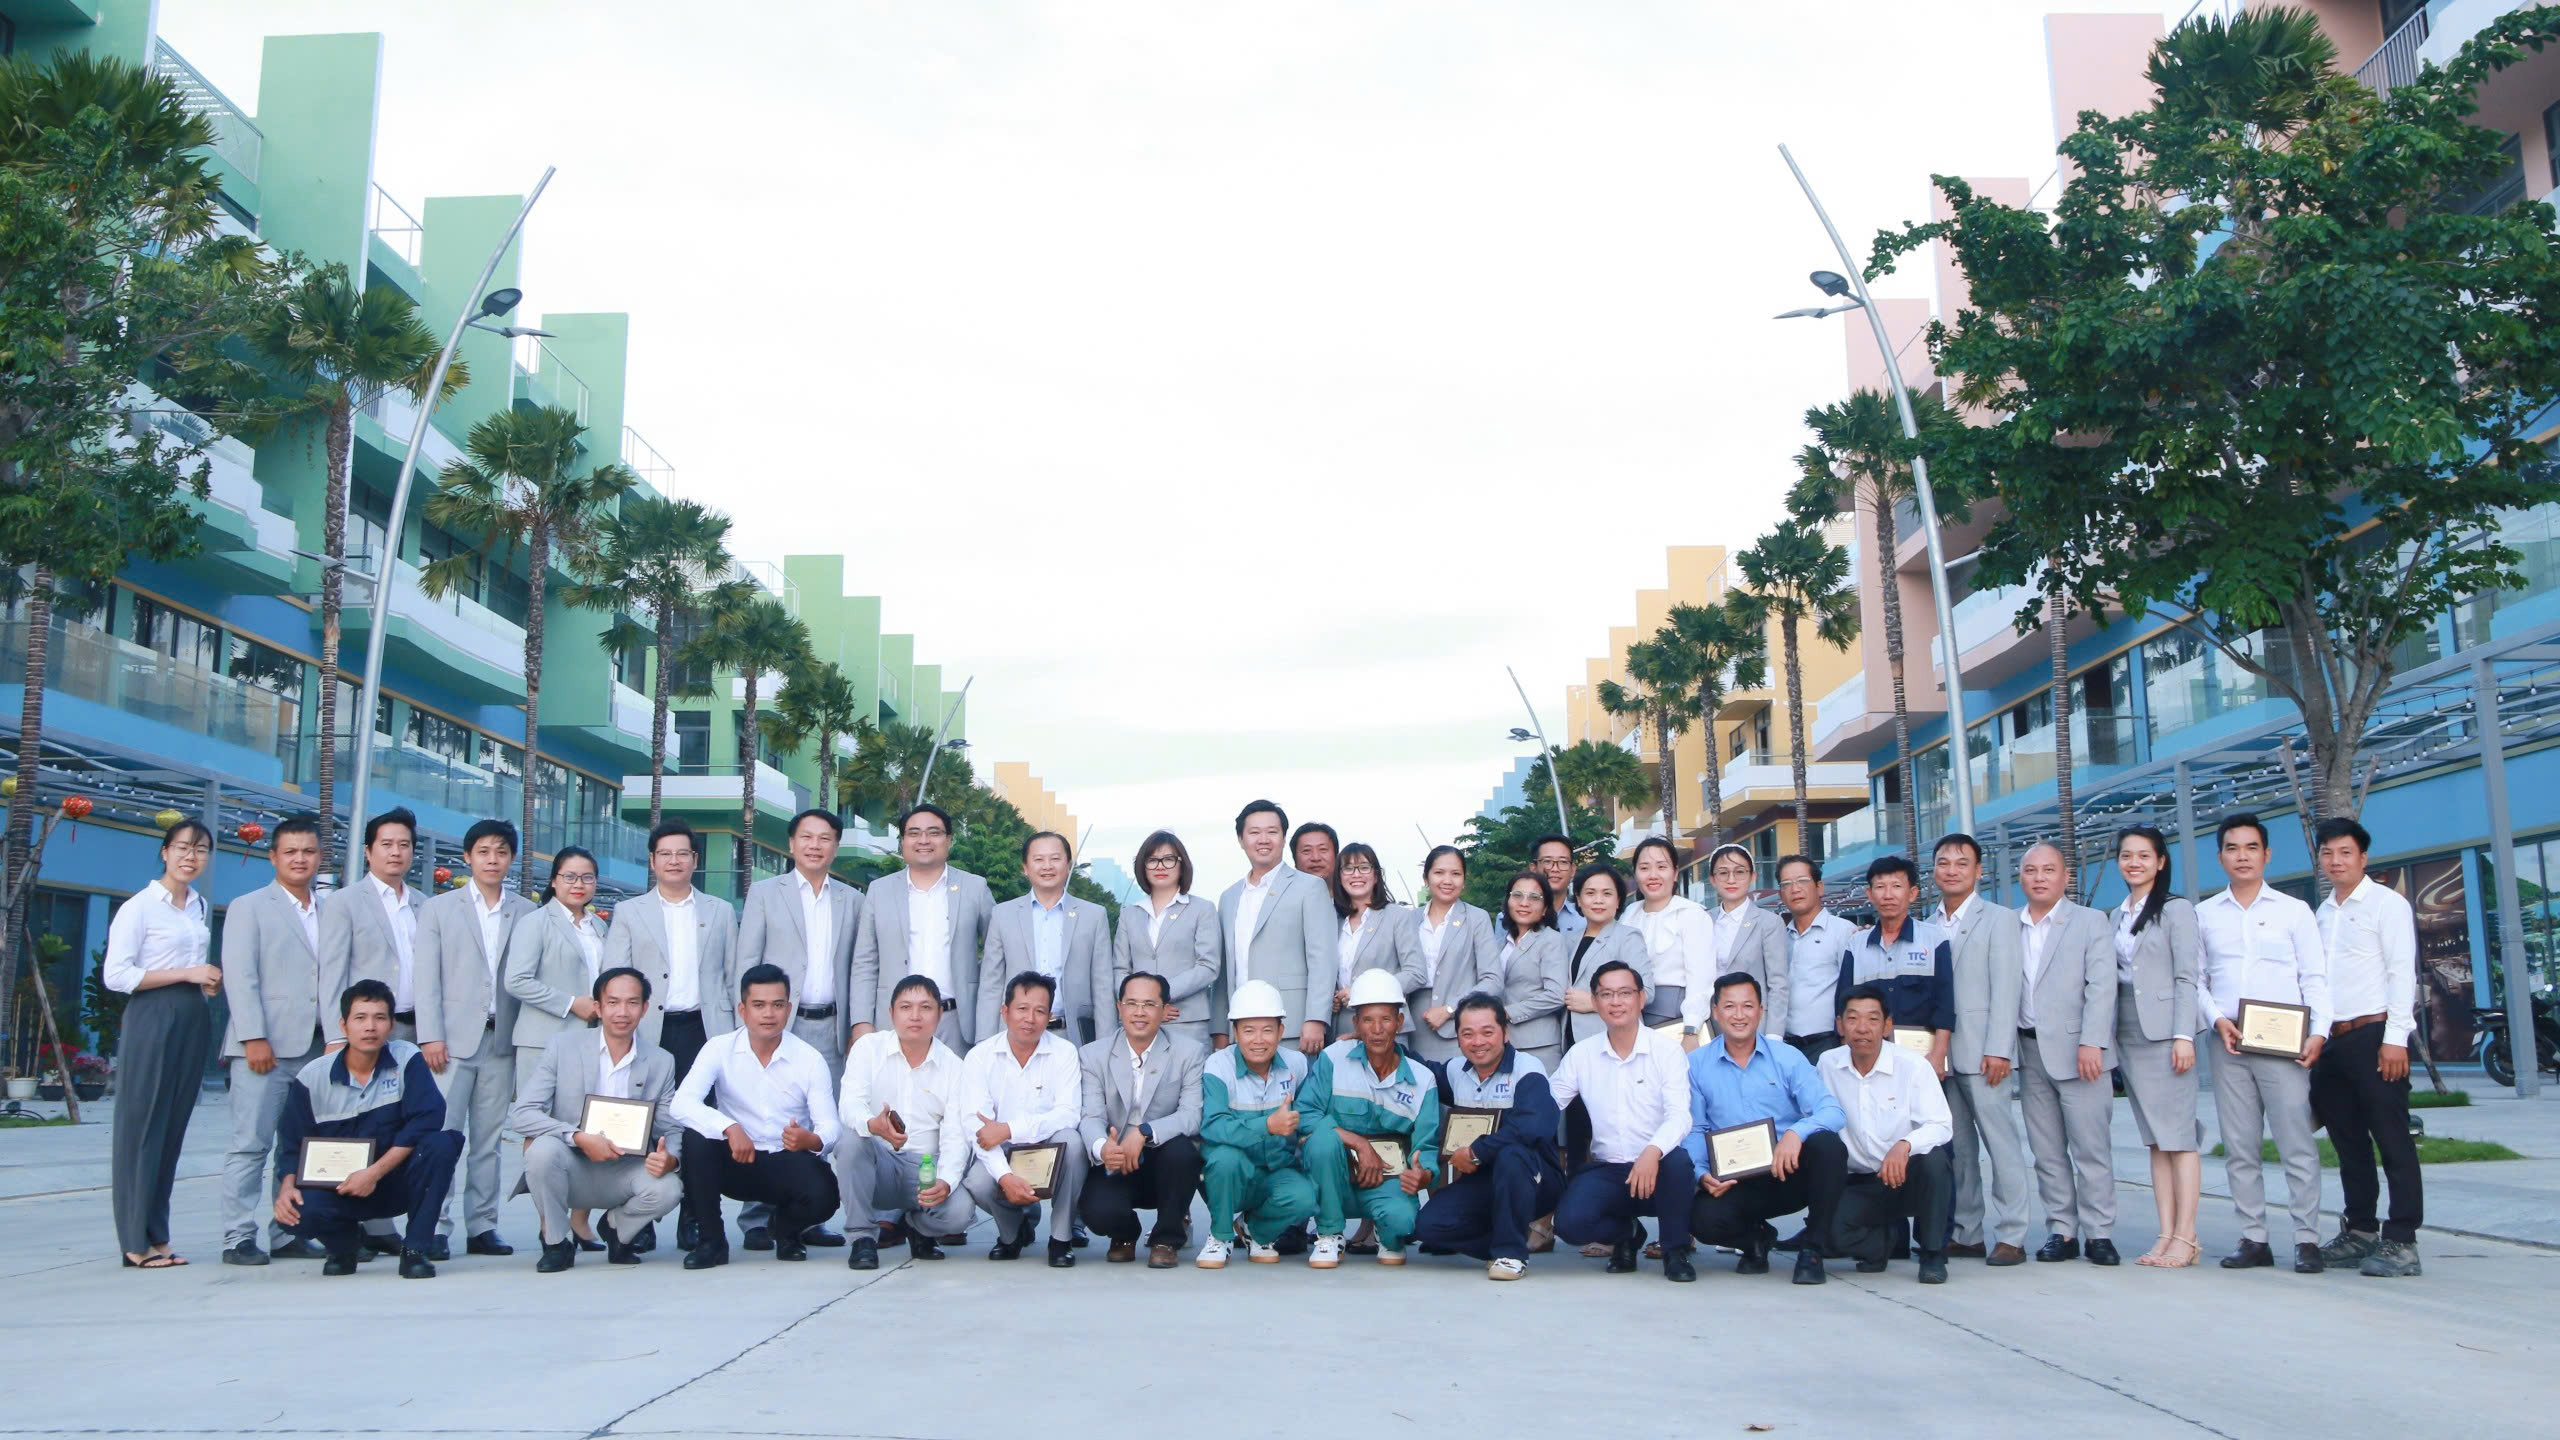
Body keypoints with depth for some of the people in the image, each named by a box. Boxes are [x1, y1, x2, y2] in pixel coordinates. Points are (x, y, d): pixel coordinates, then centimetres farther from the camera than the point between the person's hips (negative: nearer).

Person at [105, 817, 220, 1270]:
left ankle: (157, 1236, 13)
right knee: (142, 1126, -4)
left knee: (174, 1128, 8)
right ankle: (136, 1240, 2)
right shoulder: (139, 907, -6)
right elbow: (115, 975, -13)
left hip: (194, 1021, 7)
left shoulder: (200, 906, 15)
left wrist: (209, 979, 6)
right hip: (152, 1020, -7)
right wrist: (187, 974, -15)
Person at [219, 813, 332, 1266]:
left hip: (314, 1048, 5)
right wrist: (254, 1037, -14)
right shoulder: (249, 908, 4)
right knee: (251, 1144, -4)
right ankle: (239, 1239, 1)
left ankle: (287, 1234, 13)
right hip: (265, 1048, -5)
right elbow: (239, 976, -5)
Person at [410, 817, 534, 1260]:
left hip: (501, 1040, 2)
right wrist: (430, 1036, -7)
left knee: (488, 1139, 6)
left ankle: (482, 1227, 11)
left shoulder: (526, 913, 9)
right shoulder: (438, 909, 7)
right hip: (453, 1040, -2)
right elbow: (427, 978, 1)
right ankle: (435, 1228, -2)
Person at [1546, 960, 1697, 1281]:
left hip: (1658, 1169, -2)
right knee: (1570, 1223, -26)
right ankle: (1626, 1233, 12)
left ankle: (1675, 1251, -8)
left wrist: (1653, 1152, -36)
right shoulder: (1581, 1054, 4)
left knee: (1678, 1159, -36)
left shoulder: (1665, 1048, -4)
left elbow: (1678, 1115, -16)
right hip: (1606, 1170, 2)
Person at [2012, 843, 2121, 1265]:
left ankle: (2098, 1233, 4)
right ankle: (2062, 1231, 14)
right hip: (2030, 1053, 4)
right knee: (2047, 1151, 7)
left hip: (2076, 1051, -4)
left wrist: (2092, 1043, -15)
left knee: (2091, 1147, -3)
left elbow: (2101, 987, -6)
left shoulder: (2091, 922, 2)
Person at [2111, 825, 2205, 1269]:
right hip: (2129, 1034, 6)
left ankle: (2186, 1238, -3)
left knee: (2178, 1135, -5)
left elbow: (2186, 978, -8)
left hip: (2165, 1030, -6)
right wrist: (2107, 1040, 10)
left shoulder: (2176, 910, -3)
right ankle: (2166, 1234, 9)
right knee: (2155, 1138, 7)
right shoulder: (2118, 916, 16)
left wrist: (2183, 1036, -15)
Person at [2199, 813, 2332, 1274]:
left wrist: (2319, 1032, -11)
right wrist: (2217, 1018, -6)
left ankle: (2307, 1240, 1)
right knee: (2238, 1149, 4)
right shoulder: (2204, 915, 11)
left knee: (2297, 1145, -5)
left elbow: (2315, 978, 2)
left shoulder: (2294, 911, 7)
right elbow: (2195, 979, 11)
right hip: (2229, 1046, 2)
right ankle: (2253, 1239, 11)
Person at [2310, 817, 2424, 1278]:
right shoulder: (2322, 912, 18)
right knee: (2349, 1142, 12)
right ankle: (2359, 1232, 20)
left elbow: (2402, 973, -9)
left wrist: (2395, 1037, -16)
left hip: (2374, 1034, -7)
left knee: (2392, 1140, -5)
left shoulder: (2386, 903, -2)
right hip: (2332, 1040, 7)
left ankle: (2401, 1241, -3)